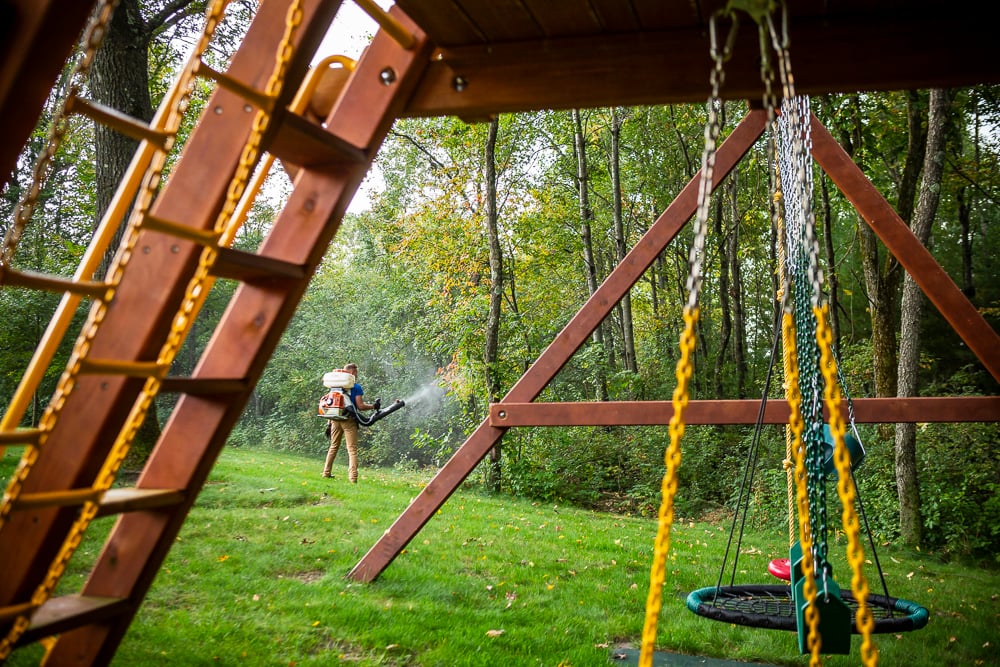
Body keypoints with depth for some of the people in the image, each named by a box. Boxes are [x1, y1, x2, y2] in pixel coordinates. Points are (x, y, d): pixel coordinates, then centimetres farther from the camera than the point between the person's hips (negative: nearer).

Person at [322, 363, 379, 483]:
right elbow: (360, 406, -10)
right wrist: (373, 406, 6)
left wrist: (329, 423, 16)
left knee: (333, 447, 19)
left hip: (335, 419, 5)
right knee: (352, 450, -2)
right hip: (349, 420, -5)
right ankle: (353, 477, -8)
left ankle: (326, 473, 21)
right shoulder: (356, 387, -4)